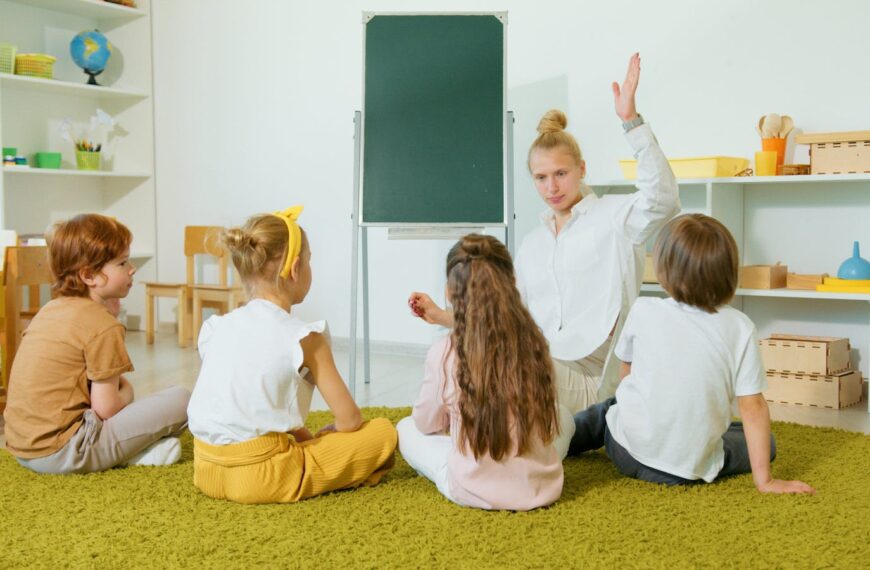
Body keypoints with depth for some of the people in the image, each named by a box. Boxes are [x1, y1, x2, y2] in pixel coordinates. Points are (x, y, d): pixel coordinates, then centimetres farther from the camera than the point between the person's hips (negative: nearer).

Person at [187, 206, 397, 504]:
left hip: (206, 471, 6)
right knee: (383, 432, 4)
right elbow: (349, 419, -4)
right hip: (262, 478, -6)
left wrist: (305, 438, 20)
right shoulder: (304, 337, -8)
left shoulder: (215, 327, 8)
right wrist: (322, 438, 17)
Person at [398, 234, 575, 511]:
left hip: (472, 492, -3)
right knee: (562, 416, 31)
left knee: (407, 428, 22)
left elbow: (427, 423, 1)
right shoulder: (535, 341, -5)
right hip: (541, 487, 3)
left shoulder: (444, 353, -15)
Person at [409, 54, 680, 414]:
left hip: (589, 380, -6)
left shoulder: (612, 217, 0)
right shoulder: (533, 243, 19)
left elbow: (661, 199, -23)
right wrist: (443, 317, 8)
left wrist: (631, 121, -29)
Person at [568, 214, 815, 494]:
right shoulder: (740, 327, -10)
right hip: (693, 468, -2)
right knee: (763, 442, 24)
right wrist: (764, 480, -4)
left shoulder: (644, 310, -8)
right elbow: (753, 406, -10)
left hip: (628, 451, 2)